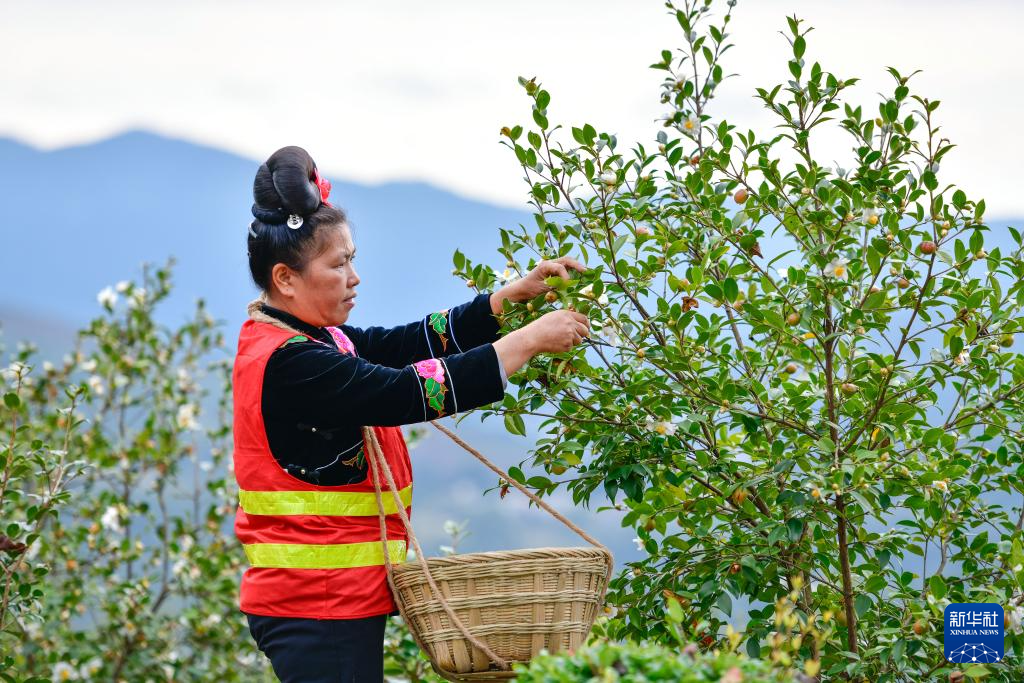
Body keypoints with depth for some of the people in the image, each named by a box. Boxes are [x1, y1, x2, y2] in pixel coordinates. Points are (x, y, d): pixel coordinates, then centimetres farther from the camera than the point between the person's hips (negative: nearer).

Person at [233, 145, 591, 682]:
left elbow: (409, 343, 10)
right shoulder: (288, 365, -20)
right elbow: (410, 392, -24)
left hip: (337, 600, 10)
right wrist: (529, 341, -17)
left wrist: (514, 295, 1)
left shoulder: (304, 338, 13)